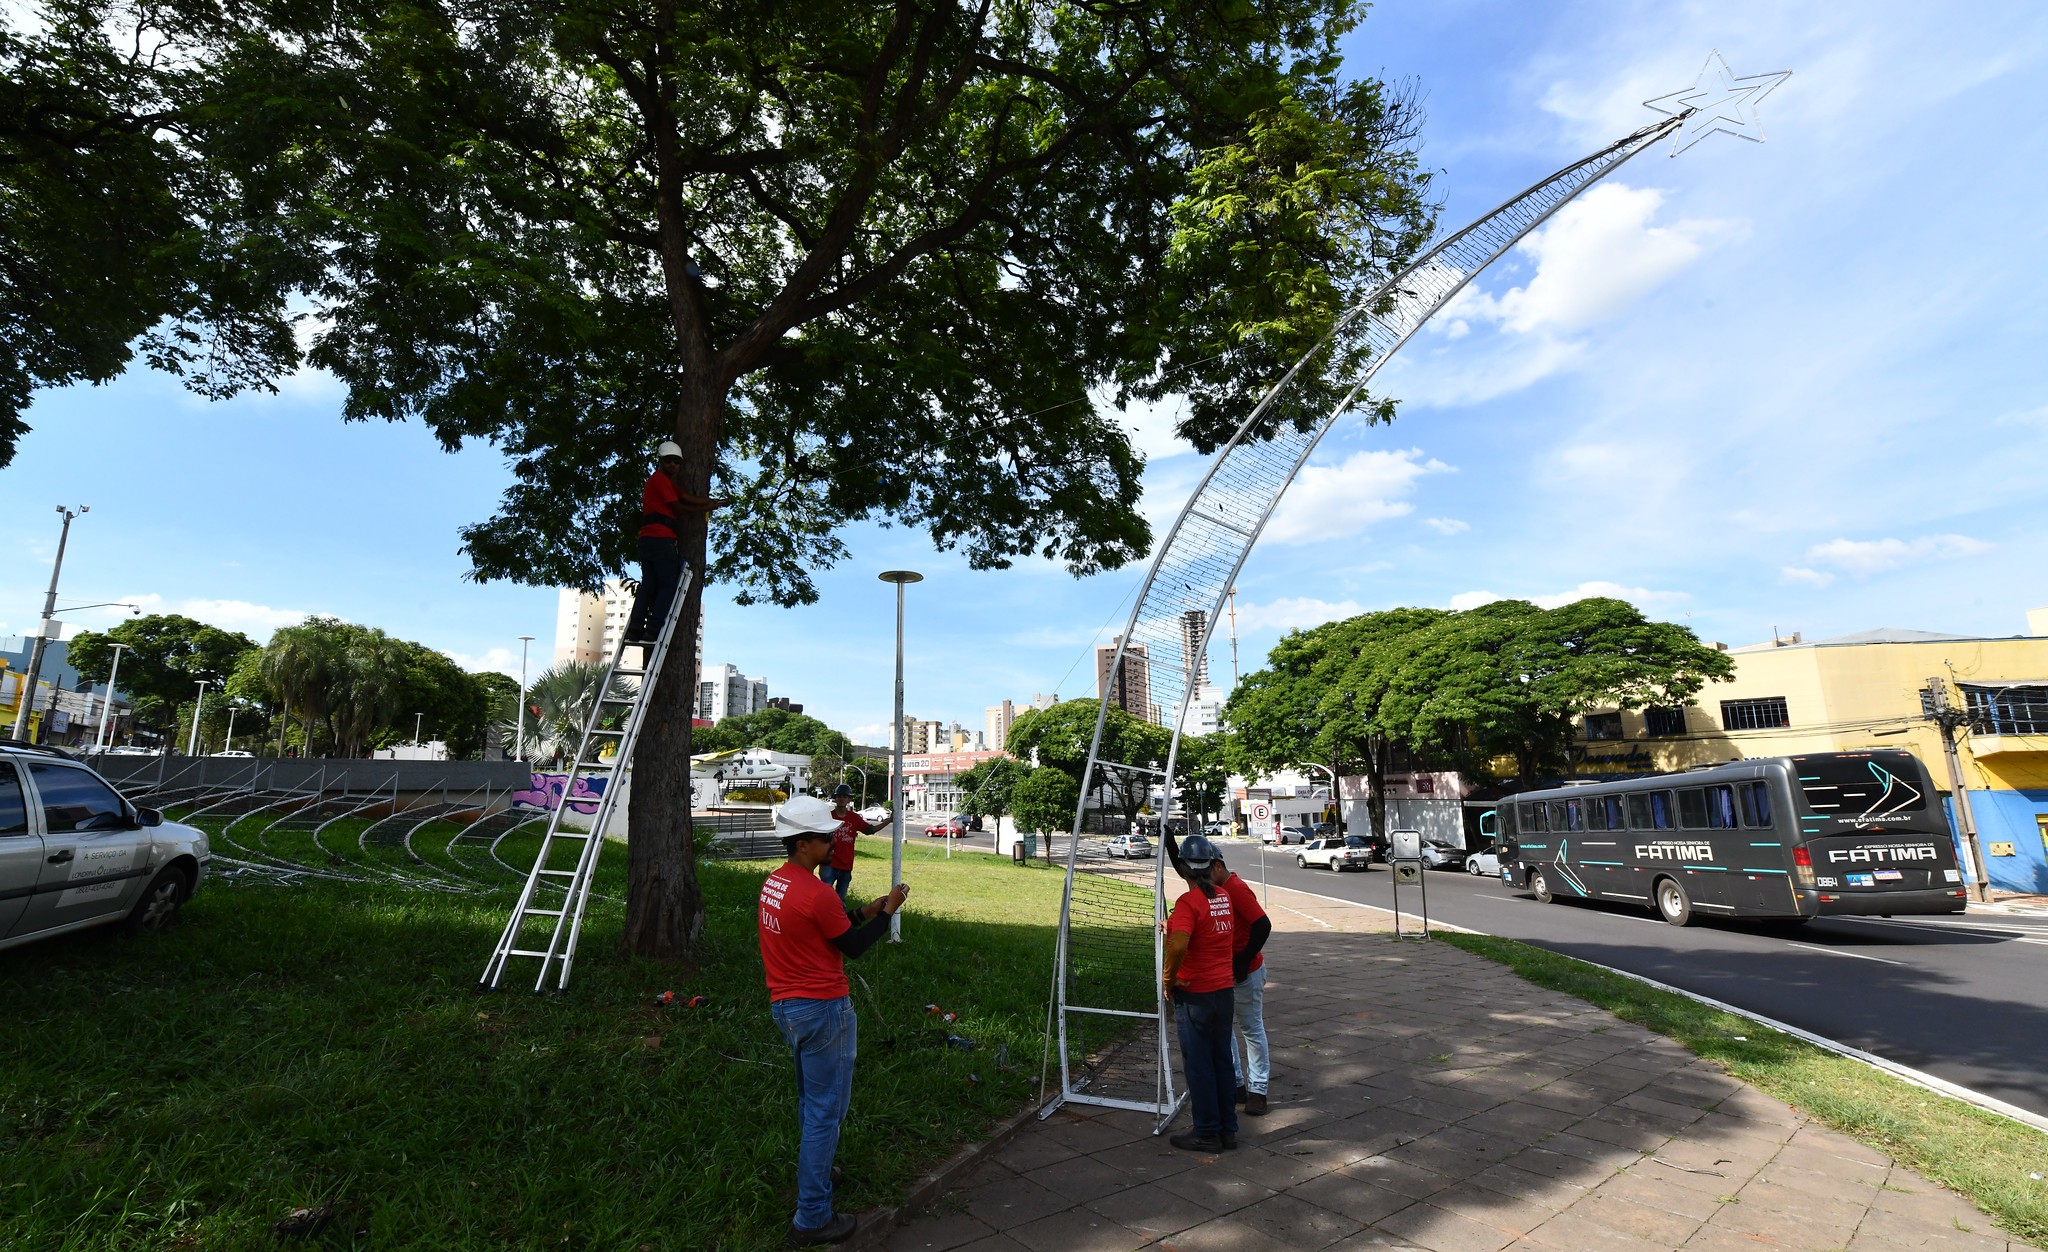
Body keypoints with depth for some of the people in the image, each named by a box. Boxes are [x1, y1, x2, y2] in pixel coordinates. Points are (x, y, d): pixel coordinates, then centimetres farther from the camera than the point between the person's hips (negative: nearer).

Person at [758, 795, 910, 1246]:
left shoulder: (773, 883, 4)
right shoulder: (817, 894, -25)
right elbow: (852, 947, -13)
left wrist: (863, 912, 7)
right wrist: (886, 912, -4)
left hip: (785, 1005, 9)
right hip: (822, 1009, -9)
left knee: (811, 1101, 26)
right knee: (826, 1111, 3)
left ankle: (816, 1173, 43)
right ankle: (812, 1218, 12)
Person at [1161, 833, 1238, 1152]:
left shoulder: (1189, 901, -20)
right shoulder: (1224, 896, 3)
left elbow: (1178, 945, -35)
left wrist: (1168, 978, -18)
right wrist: (1173, 926, 18)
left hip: (1194, 994, -7)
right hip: (1224, 990, 7)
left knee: (1198, 1065, 6)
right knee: (1222, 1061, 17)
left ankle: (1207, 1134, 16)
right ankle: (1227, 1129, 26)